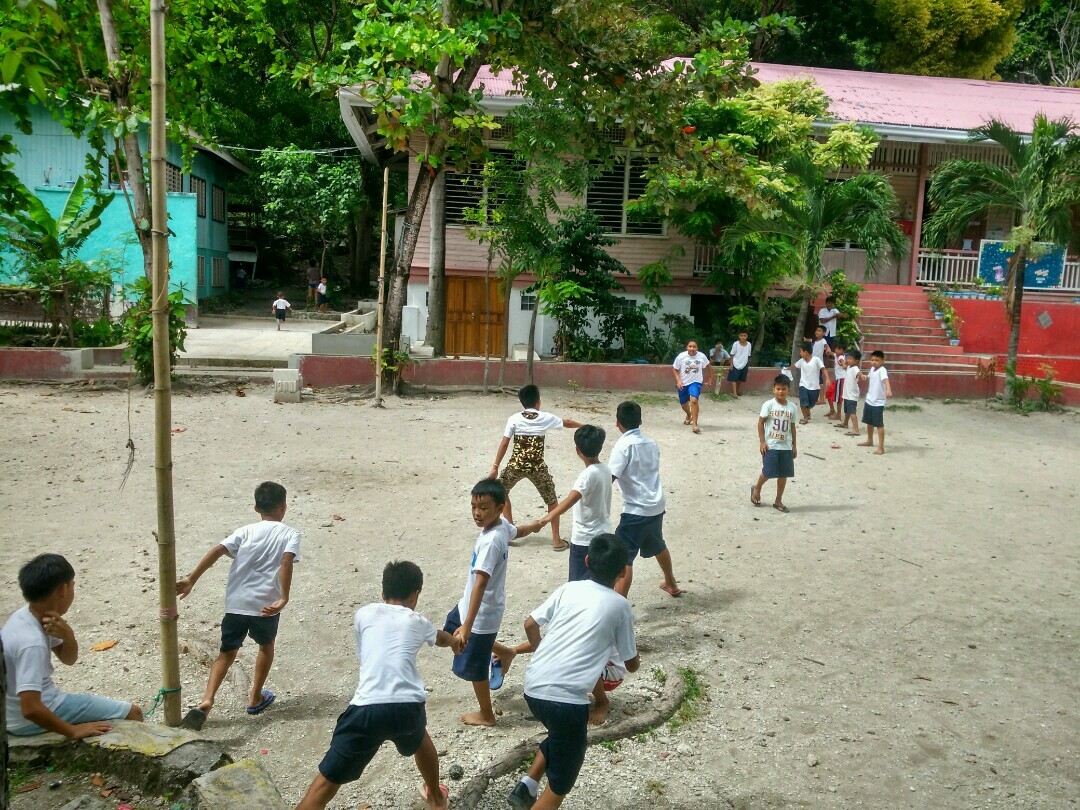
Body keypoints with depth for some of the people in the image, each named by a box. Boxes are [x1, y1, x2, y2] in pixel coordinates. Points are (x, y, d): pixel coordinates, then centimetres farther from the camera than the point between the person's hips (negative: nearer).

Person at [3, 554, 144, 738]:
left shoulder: (23, 616, -2)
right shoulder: (32, 643, -30)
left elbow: (68, 659, 7)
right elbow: (30, 709, -35)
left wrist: (67, 636, -15)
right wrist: (72, 731, -24)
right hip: (29, 722, -9)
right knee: (133, 714, -3)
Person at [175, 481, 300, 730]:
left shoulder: (246, 531, 9)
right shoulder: (290, 534, 1)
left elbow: (217, 551, -5)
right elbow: (286, 562, -18)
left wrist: (191, 579, -7)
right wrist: (283, 599, -23)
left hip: (235, 604, 2)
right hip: (266, 605, -2)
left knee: (227, 652, 14)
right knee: (266, 645, 25)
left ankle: (206, 700, -6)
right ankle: (255, 698, 33)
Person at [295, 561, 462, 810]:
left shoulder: (364, 614, 16)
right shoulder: (417, 622, 21)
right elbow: (441, 637, 46)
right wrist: (455, 642, 71)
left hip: (367, 709, -2)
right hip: (409, 706, 3)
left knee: (325, 784, 2)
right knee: (419, 739, 36)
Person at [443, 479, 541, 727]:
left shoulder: (490, 542, -33)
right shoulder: (502, 524, -8)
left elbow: (480, 585, -38)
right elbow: (518, 531, 16)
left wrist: (468, 626, -40)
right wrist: (534, 525, 40)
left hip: (483, 613, -9)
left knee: (473, 666, 10)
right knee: (450, 629, 32)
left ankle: (486, 715, 32)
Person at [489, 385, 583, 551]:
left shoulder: (514, 419, -1)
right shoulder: (546, 418, 2)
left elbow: (504, 443, -3)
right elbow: (567, 423, 17)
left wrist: (495, 467, 1)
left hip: (516, 464, 0)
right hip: (537, 466, 0)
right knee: (552, 500, 17)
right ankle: (556, 539, 15)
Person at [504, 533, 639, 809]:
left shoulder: (568, 589, 11)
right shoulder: (620, 606, 3)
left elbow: (530, 624, 17)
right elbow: (631, 664, 13)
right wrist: (636, 659, 36)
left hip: (533, 687, 5)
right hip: (566, 698, -5)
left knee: (562, 737, 34)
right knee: (561, 782, 13)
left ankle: (526, 787, 25)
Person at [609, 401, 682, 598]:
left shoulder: (624, 445, -13)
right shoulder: (652, 443, 9)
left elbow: (609, 477, -22)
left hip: (636, 510, -8)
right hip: (656, 507, 8)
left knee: (623, 559, -8)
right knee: (658, 546, 32)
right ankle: (671, 584, 52)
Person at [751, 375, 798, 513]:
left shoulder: (792, 407, 3)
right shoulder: (769, 405, -8)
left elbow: (792, 427, 10)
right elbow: (761, 422, -5)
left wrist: (794, 445, 9)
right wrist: (762, 441, -10)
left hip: (786, 447, 4)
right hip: (770, 445, -4)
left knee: (784, 474, 6)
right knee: (768, 472, -4)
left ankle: (778, 501, 18)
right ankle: (757, 489, 26)